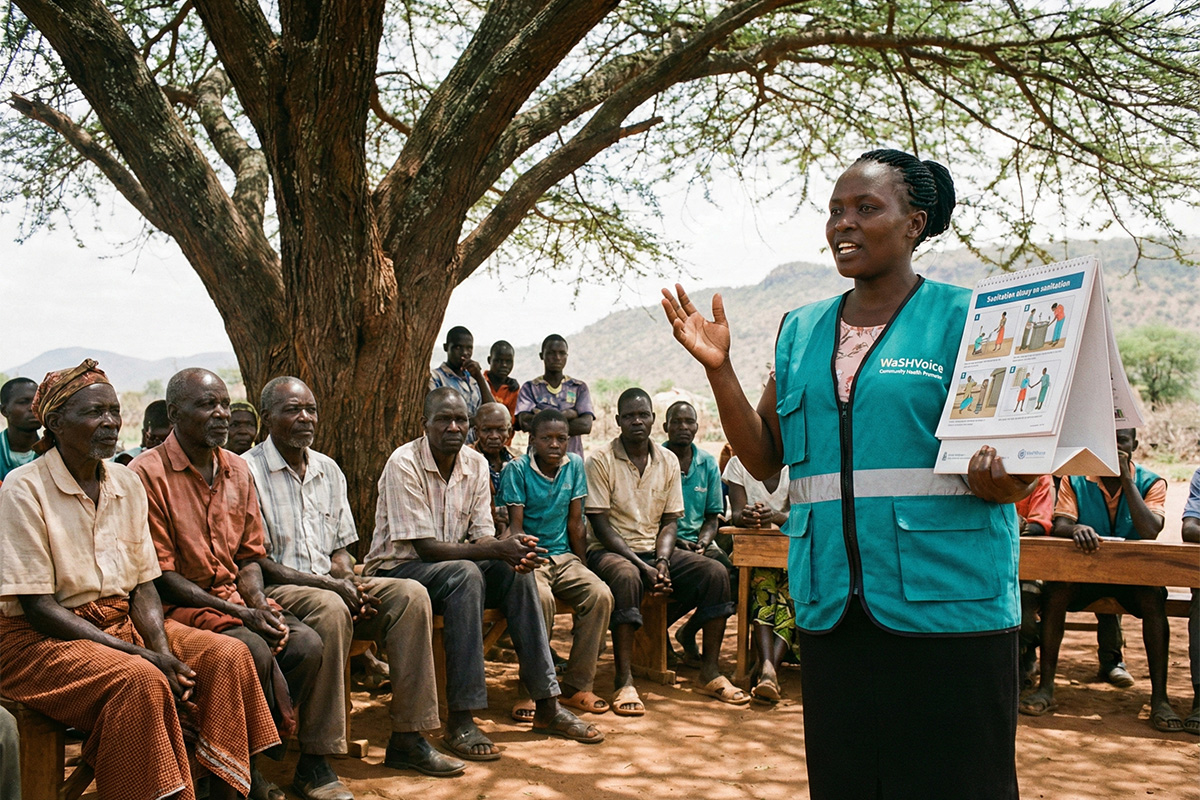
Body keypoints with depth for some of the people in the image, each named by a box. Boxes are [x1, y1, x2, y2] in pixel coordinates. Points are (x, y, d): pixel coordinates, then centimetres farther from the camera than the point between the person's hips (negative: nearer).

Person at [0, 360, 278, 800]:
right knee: (141, 681, -33)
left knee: (228, 655, -15)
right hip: (44, 639, -6)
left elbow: (144, 586, 8)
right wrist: (140, 655, -21)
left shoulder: (128, 485, 7)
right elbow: (38, 607, -15)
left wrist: (162, 649, -13)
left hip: (122, 623, 6)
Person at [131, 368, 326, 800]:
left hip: (234, 598, 7)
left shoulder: (237, 469, 11)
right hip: (176, 607, -6)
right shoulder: (147, 473, -11)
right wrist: (239, 614, -17)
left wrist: (259, 604, -7)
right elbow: (159, 576, -13)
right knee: (254, 650, -30)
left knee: (307, 643, -17)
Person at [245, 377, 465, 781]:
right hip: (274, 590, -6)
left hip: (330, 585, 7)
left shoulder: (328, 470, 15)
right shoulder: (248, 471, -7)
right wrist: (328, 584, -20)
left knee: (410, 594, -15)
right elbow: (255, 562, -12)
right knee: (329, 608, -37)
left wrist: (350, 583, -7)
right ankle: (314, 760, -29)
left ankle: (407, 739, -11)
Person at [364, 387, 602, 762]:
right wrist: (497, 549, -30)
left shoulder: (476, 464, 2)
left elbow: (482, 536, 0)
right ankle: (460, 721, -33)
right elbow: (426, 548, -22)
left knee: (517, 572, -18)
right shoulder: (404, 464, -18)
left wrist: (515, 552, -24)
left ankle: (546, 706, -13)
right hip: (397, 570, -6)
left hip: (455, 567, 6)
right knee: (464, 574, -34)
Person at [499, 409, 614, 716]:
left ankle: (577, 685, -10)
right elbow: (515, 526, -11)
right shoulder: (517, 469, -6)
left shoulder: (574, 465, 5)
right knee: (541, 598, -35)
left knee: (600, 595, -22)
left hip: (563, 556, 4)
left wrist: (583, 568, 6)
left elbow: (575, 524, 8)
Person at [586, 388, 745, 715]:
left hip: (656, 550, 5)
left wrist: (662, 561, -13)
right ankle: (624, 681, -34)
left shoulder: (668, 461, 8)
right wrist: (642, 566, -21)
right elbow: (600, 525, -11)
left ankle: (710, 672, -10)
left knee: (715, 572, -17)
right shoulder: (600, 460, -7)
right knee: (627, 576, -39)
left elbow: (670, 520, 8)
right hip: (611, 550, -5)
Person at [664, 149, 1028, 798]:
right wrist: (719, 368, 1)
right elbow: (764, 459, 12)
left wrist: (998, 480, -24)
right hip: (833, 608, 5)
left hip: (949, 604, -4)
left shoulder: (965, 319, -1)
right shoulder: (801, 332, 13)